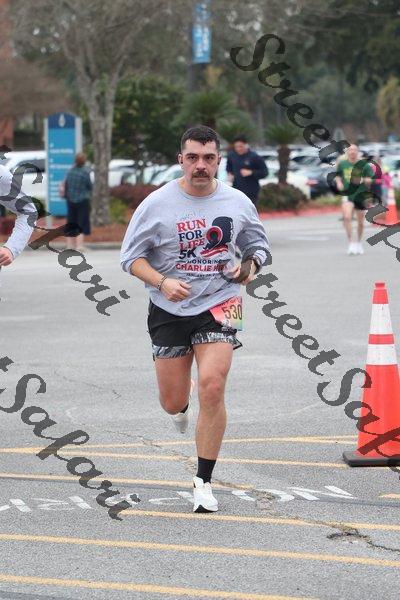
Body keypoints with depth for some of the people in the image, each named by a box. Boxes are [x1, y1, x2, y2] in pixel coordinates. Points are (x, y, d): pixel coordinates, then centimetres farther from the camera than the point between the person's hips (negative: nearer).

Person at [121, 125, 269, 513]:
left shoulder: (237, 203, 1)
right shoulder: (157, 204, -6)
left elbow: (258, 243, 17)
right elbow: (131, 256, -2)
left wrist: (249, 266, -5)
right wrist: (162, 282, -19)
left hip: (219, 305, 0)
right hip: (169, 310, 0)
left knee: (212, 388, -18)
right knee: (172, 402, 5)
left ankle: (204, 482, -5)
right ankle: (182, 405, 48)